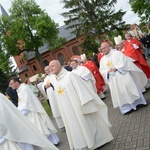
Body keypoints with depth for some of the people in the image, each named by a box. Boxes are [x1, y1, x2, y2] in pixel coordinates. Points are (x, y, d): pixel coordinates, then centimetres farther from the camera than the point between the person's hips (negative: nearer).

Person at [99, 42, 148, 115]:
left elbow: (124, 62, -9)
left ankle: (137, 102, 16)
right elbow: (102, 71, 8)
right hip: (113, 80, 4)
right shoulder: (102, 60, 11)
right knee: (120, 93, 3)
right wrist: (107, 71, -12)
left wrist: (116, 68, -18)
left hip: (123, 76, -3)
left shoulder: (117, 53, -1)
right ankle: (126, 108, 7)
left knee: (129, 87, 0)